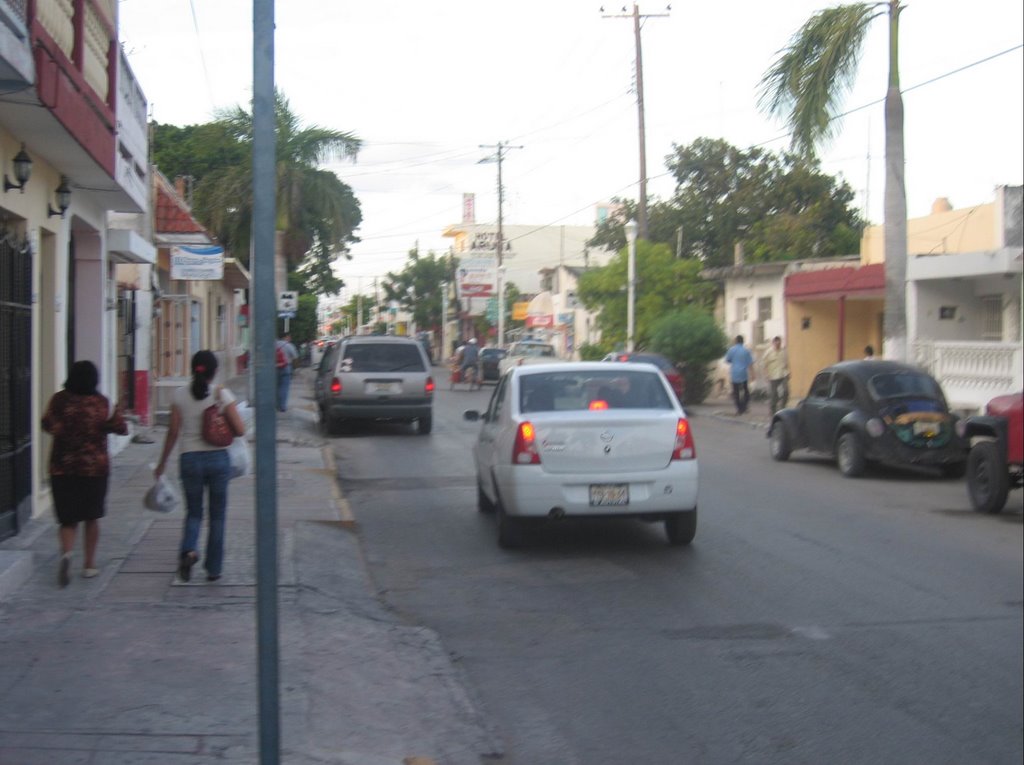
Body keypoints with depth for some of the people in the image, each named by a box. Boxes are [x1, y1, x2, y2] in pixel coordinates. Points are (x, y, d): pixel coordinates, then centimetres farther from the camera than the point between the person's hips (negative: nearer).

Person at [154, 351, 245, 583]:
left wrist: (162, 462, 9)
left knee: (194, 512, 13)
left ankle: (188, 549, -15)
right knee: (217, 515, 11)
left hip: (190, 459, 1)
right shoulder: (222, 394, -7)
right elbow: (240, 430, -8)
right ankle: (213, 568, 14)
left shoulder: (179, 395, -2)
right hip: (218, 458, -1)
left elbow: (173, 432, 0)